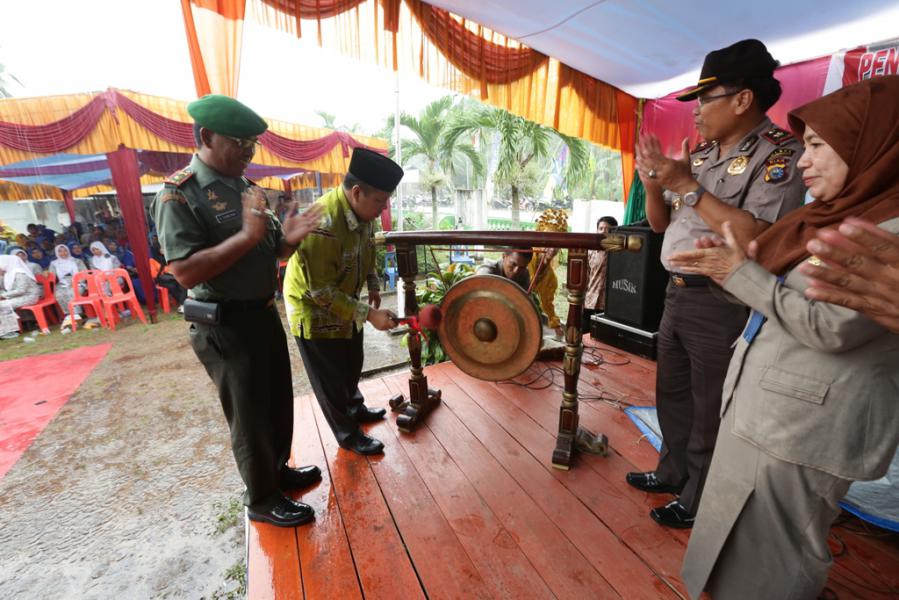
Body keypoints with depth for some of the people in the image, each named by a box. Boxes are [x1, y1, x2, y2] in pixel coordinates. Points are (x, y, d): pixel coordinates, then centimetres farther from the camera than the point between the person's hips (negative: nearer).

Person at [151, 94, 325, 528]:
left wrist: (287, 238, -6)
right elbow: (186, 272, -24)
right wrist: (247, 234, -27)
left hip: (263, 313, 8)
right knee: (249, 416, 9)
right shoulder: (178, 195, -14)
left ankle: (278, 470, 44)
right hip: (225, 326, -8)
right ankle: (262, 499, 32)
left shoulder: (243, 185, 9)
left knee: (278, 403, 21)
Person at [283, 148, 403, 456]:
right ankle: (348, 434, 29)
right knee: (330, 377, 9)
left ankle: (355, 408, 47)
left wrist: (373, 285, 0)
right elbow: (321, 292, -31)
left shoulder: (362, 211, -8)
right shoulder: (323, 223, -34)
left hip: (343, 304, 8)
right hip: (315, 310, -8)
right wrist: (369, 314, -32)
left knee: (352, 364, 23)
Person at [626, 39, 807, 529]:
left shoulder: (779, 152, -10)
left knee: (710, 410, 8)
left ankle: (698, 499, 30)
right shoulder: (699, 154, 11)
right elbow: (660, 223, 14)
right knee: (672, 393, 19)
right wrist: (655, 185, -5)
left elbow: (757, 235, -22)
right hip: (677, 294, 7)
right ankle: (673, 471, 40)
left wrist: (687, 187, -19)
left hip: (724, 303, -7)